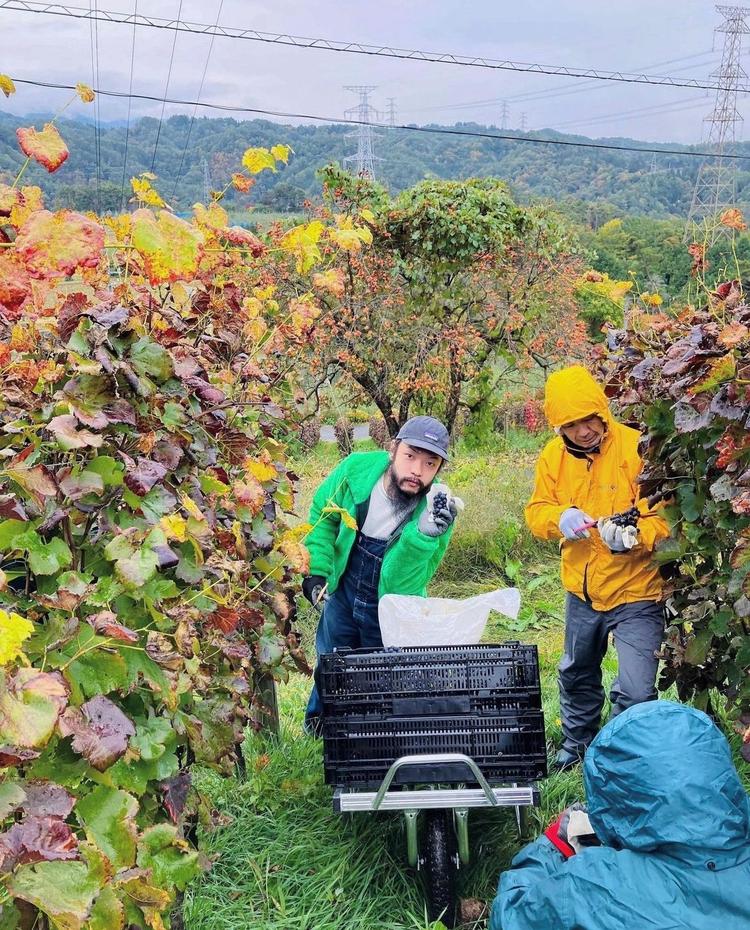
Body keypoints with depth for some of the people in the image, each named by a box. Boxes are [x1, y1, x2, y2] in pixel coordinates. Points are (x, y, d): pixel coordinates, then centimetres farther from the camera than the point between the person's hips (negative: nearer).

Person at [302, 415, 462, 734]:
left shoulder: (438, 512, -28)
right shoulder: (356, 469, -23)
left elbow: (403, 586, -32)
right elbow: (321, 515, -2)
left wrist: (424, 535, -46)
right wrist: (316, 570, -9)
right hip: (342, 595, 2)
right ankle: (318, 725, 50)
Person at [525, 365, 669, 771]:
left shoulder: (637, 448, -19)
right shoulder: (554, 456, -2)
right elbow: (537, 510, 2)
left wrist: (634, 535, -38)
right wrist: (560, 518, -20)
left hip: (635, 590, -6)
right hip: (582, 590, 6)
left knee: (635, 691, -11)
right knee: (577, 675, 26)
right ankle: (577, 741, 52)